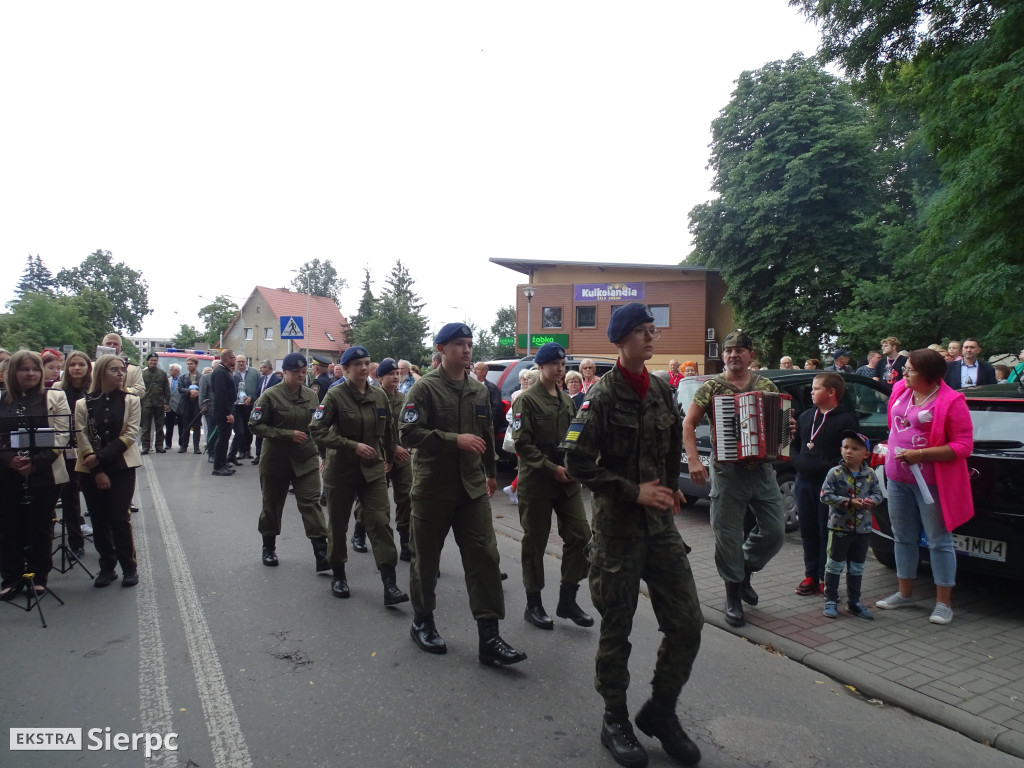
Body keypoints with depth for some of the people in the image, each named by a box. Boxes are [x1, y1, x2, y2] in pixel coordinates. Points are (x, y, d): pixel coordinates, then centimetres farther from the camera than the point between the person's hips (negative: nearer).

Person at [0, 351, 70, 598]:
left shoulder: (55, 398, 1)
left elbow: (61, 436, -6)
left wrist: (36, 462, -16)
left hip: (44, 475, -2)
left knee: (41, 528, 8)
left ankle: (39, 576, 21)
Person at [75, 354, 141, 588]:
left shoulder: (131, 401, 1)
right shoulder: (83, 404, 3)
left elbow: (130, 435, -6)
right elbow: (83, 439, -3)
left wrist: (101, 456, -14)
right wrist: (98, 471, -10)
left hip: (122, 468, -1)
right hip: (91, 471, 2)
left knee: (120, 518, -4)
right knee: (99, 521, 7)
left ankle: (129, 567, 9)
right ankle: (107, 567, 19)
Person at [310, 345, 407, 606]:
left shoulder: (379, 396, 4)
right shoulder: (335, 396, -8)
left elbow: (388, 430, 18)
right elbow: (317, 430, -16)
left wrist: (389, 458, 24)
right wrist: (353, 446, -21)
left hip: (373, 469, 2)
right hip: (341, 470, -2)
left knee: (380, 522, -8)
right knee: (338, 524, 11)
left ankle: (389, 584, -9)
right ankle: (339, 575, 31)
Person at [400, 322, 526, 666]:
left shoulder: (479, 391, 10)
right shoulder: (425, 387, -7)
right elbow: (408, 433, -18)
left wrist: (490, 472, 26)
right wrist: (455, 440, -23)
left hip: (472, 487, 4)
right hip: (433, 487, -4)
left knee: (484, 557, -2)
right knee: (426, 558, 10)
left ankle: (489, 637, 4)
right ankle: (422, 622, 31)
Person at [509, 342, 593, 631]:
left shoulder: (567, 400, 13)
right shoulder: (527, 400, -7)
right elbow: (522, 444, -13)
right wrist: (552, 468, -18)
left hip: (567, 480, 6)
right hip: (537, 481, -6)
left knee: (580, 536, 1)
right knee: (535, 542, 5)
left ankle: (567, 600, 16)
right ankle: (534, 605, 19)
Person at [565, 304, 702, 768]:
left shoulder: (662, 392, 8)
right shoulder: (602, 396, -11)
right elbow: (577, 462, -15)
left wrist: (670, 490, 9)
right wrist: (634, 491, -17)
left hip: (661, 522, 6)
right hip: (617, 525, -5)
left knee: (687, 624, 5)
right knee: (616, 629, 7)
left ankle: (660, 712, 27)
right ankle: (615, 721, 27)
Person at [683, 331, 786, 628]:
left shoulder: (767, 386, 7)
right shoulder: (711, 388, -3)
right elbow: (688, 424, -1)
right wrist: (693, 460, -12)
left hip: (762, 468, 3)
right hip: (727, 470, -3)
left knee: (775, 530, 5)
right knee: (728, 535, 2)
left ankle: (745, 569, 32)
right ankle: (733, 595, 20)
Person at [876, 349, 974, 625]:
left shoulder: (951, 401, -14)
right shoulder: (901, 390, 4)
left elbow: (964, 446, -16)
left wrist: (920, 454, -23)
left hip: (931, 482, -6)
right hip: (897, 478, 7)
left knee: (939, 541, 3)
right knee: (903, 537, 15)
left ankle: (944, 603, 14)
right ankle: (905, 593, 28)